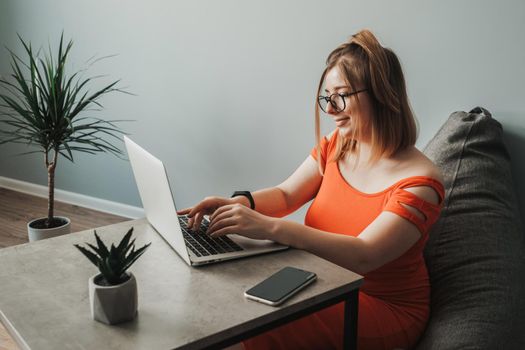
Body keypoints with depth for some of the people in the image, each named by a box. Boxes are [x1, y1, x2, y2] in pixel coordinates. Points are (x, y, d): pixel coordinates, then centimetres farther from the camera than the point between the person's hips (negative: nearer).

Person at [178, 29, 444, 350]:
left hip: (385, 308, -5)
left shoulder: (419, 180, -21)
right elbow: (285, 195, 3)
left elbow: (364, 256, -31)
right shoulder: (333, 147, -1)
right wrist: (239, 203, -20)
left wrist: (270, 227, -40)